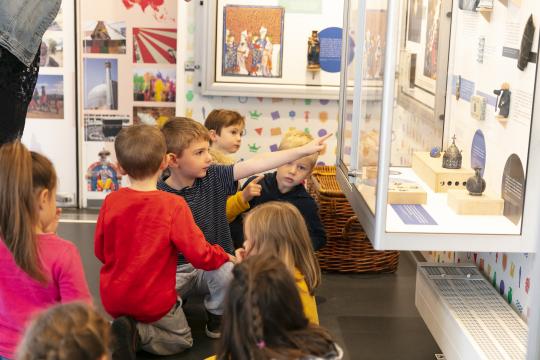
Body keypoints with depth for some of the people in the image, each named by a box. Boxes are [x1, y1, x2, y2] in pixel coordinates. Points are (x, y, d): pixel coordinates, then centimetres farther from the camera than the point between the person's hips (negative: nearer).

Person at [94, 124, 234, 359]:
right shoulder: (173, 205, -21)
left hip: (113, 299, 4)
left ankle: (128, 333, 0)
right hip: (154, 302, -4)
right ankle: (138, 335, -8)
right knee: (182, 339, 20)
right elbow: (200, 255, -19)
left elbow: (100, 252, 1)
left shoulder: (110, 202, -10)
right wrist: (227, 257, 2)